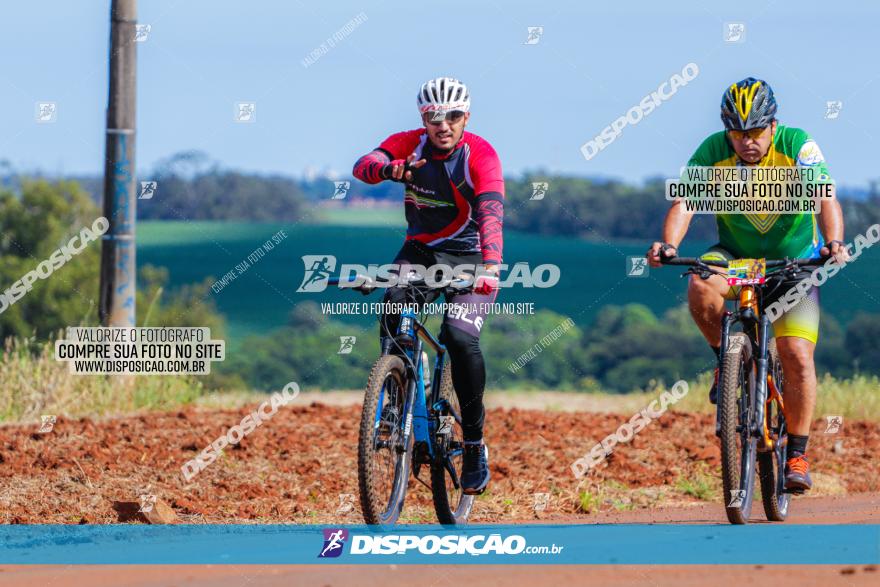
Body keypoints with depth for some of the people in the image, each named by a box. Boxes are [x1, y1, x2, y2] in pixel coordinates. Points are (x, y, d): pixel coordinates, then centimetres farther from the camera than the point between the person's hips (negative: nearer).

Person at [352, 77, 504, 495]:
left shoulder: (480, 155, -19)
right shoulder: (409, 145, -9)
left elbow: (491, 211, -33)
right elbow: (363, 166, -26)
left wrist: (490, 267, -50)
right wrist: (387, 170, -51)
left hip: (470, 257, -3)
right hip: (421, 251, 3)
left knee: (460, 337, -24)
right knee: (393, 315, -26)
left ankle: (475, 444, -10)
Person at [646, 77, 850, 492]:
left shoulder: (797, 147, -22)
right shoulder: (713, 152, -18)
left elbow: (825, 198, -33)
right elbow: (684, 203, -27)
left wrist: (832, 243, -53)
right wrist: (668, 244, -47)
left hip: (795, 261, -1)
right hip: (736, 255, 1)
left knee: (797, 356, -15)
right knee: (701, 288, -33)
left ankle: (797, 454, 0)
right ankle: (728, 359, -6)